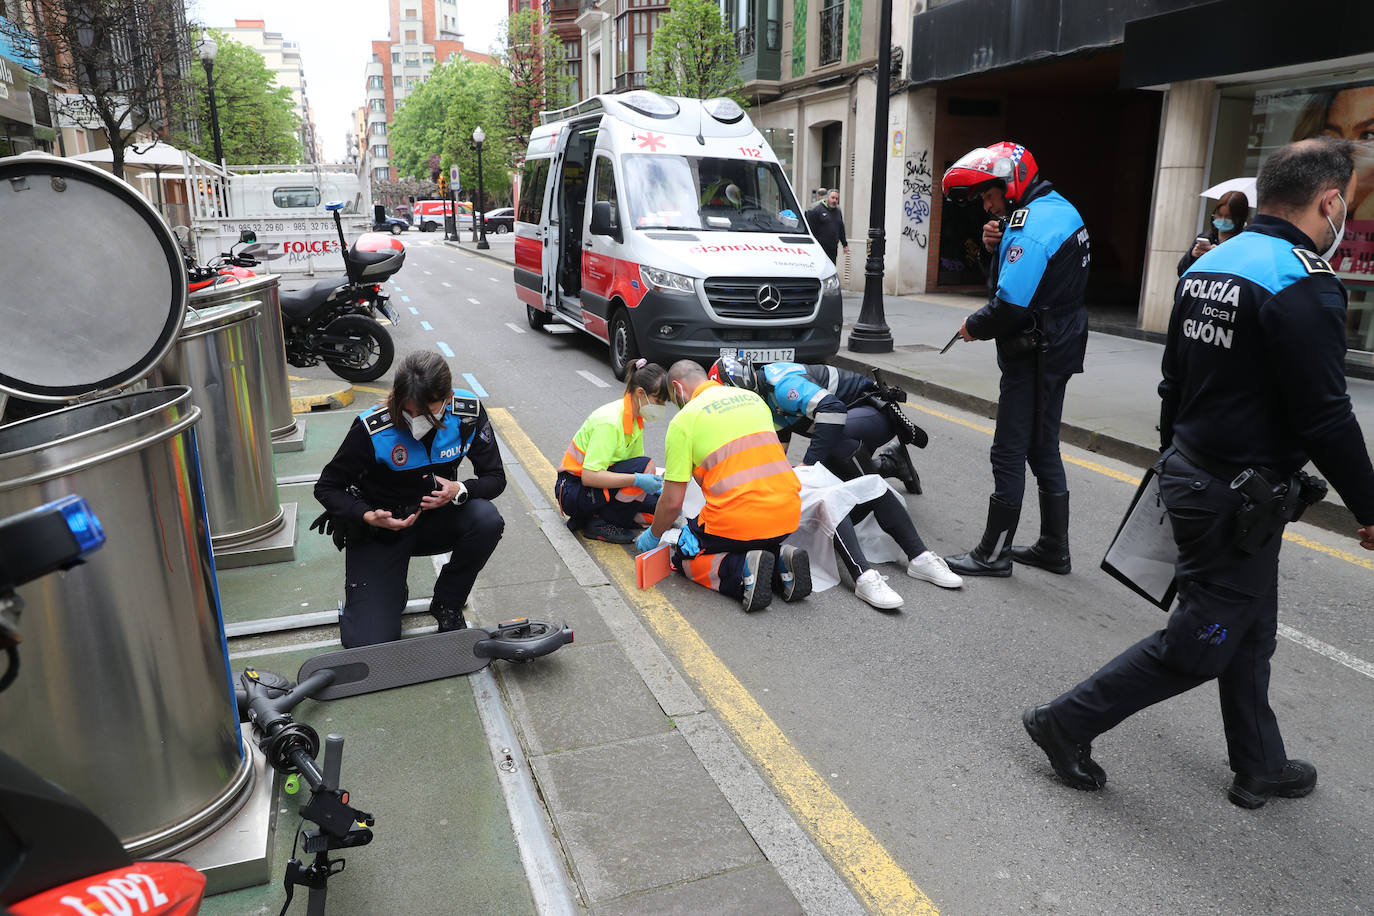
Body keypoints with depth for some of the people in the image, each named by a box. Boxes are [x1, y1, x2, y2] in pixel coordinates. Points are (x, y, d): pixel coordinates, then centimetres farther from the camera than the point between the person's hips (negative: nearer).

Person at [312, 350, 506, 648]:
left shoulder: (468, 412, -17)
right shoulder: (373, 429, -25)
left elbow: (495, 478, -9)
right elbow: (327, 488, -12)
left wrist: (459, 490, -30)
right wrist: (369, 516, -30)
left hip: (434, 519, 3)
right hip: (380, 527, -3)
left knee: (486, 519, -31)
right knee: (369, 643, -16)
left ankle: (447, 605, -5)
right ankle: (390, 590, 21)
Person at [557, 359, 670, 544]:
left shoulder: (636, 418, 2)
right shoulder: (609, 422, -25)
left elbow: (634, 460, 11)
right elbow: (589, 476, -31)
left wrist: (657, 485, -4)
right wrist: (638, 480, -34)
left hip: (597, 484, 9)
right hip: (574, 489, -9)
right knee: (645, 466, -27)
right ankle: (599, 523, -15)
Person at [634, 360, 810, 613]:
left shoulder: (683, 419, -2)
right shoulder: (752, 397, 16)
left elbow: (672, 502, -2)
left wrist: (652, 536, 18)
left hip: (738, 519, -6)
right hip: (788, 514, 6)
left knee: (686, 557, 20)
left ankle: (742, 571, -9)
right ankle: (780, 562, 3)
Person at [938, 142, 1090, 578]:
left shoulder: (1032, 224, -20)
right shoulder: (1058, 209, 13)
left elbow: (1011, 305, -27)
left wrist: (974, 326, -10)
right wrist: (996, 245, -1)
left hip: (1035, 357, -10)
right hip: (1059, 349, 10)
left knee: (1009, 452, -2)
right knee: (1043, 449, 16)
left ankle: (994, 553, 7)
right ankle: (1053, 549, 26)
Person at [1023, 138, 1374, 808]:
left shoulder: (1207, 266, 8)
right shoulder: (1303, 286, -19)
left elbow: (1174, 383, 14)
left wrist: (1176, 461, 24)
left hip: (1190, 472, 9)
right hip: (1240, 500, -9)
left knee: (1250, 632, 21)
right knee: (1201, 642, 4)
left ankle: (1261, 767, 37)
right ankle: (1068, 724, 11)